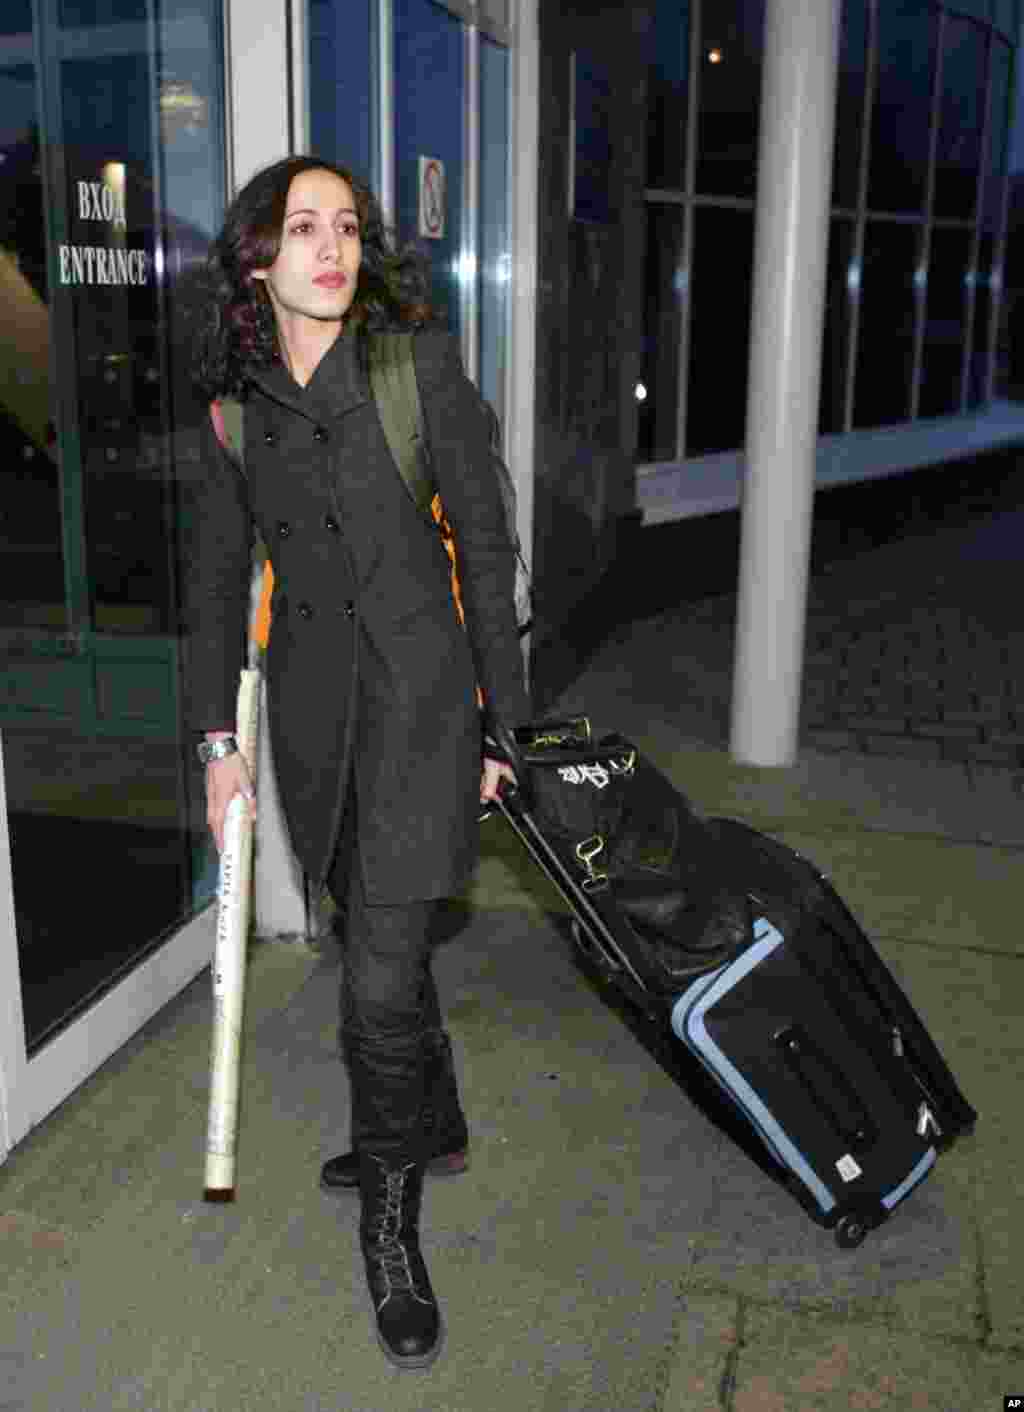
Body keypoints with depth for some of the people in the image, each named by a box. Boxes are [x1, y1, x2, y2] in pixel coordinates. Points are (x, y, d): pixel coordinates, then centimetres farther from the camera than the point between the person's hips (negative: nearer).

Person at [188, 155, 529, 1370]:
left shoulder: (419, 366, -7)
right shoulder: (235, 401, 5)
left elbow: (485, 547, -4)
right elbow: (217, 573, 9)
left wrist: (502, 719, -4)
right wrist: (217, 737, 5)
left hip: (418, 686, -4)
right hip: (310, 695, 5)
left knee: (380, 979, -7)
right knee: (379, 933, 19)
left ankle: (391, 1232, 16)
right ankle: (432, 1128, 44)